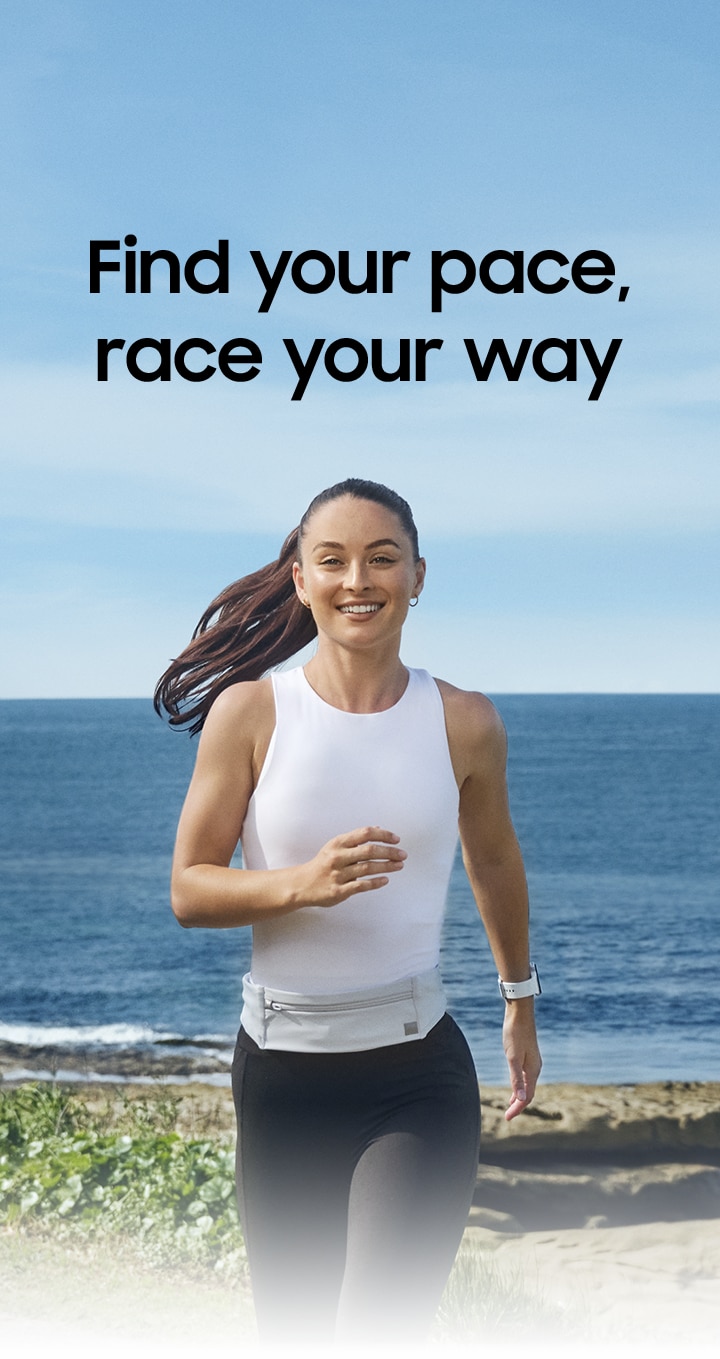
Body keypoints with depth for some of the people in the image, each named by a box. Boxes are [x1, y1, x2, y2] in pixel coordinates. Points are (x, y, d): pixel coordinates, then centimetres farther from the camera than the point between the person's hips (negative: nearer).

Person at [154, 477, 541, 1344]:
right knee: (294, 1334, 14)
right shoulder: (249, 712, -4)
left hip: (418, 1075, -1)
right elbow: (189, 890, -3)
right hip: (280, 1076, 1)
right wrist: (302, 883, -21)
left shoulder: (465, 724, 0)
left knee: (380, 1333, -16)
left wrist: (520, 999, 30)